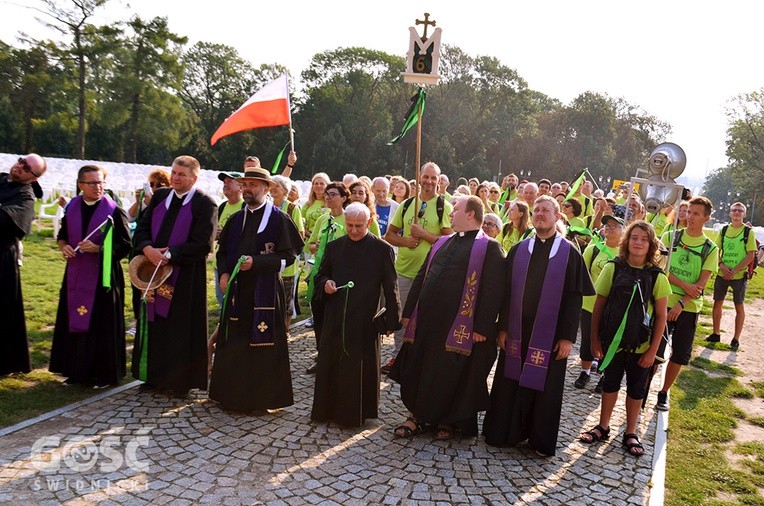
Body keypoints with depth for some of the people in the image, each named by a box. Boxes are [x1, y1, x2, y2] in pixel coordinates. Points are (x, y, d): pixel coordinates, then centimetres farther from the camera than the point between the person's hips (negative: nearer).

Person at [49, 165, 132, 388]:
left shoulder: (114, 211, -9)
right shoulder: (72, 207, 5)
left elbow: (125, 245, -9)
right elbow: (62, 235, 18)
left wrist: (98, 248, -20)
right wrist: (63, 246, -3)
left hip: (102, 276, -5)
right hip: (76, 275, 5)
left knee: (102, 325, 0)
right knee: (74, 322, 11)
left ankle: (104, 374, 13)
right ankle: (75, 371, 25)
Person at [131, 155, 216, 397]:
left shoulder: (204, 204, -9)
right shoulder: (160, 196, 9)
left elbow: (203, 244, -16)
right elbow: (142, 228, 8)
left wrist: (169, 254, -18)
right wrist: (148, 249, -13)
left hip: (186, 276, -6)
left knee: (182, 328, 2)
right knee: (154, 324, 13)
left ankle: (182, 380, 16)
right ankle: (155, 375, 26)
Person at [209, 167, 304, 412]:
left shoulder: (279, 219, -5)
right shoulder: (236, 219, 12)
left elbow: (288, 255, -9)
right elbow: (223, 251, 17)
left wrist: (256, 262, -19)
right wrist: (224, 273, -2)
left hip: (265, 292, -5)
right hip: (236, 290, 5)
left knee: (263, 345, 1)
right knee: (232, 343, 9)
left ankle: (261, 396, 14)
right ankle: (232, 394, 24)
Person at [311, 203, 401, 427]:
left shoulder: (382, 249, -4)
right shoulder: (334, 247, 7)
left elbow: (390, 287, -2)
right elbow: (320, 276, 17)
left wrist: (392, 319, -5)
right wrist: (325, 284, -6)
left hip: (365, 319, -3)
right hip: (335, 318, 4)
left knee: (361, 367, 5)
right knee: (330, 364, 9)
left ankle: (356, 412, 20)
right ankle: (328, 409, 24)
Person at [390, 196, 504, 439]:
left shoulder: (489, 247, -5)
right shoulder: (441, 243, 15)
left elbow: (492, 290, -12)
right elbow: (421, 278, 17)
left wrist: (482, 327, -18)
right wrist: (409, 312, 12)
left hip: (459, 326, -6)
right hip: (426, 319, 6)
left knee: (451, 374, 5)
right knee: (418, 369, 11)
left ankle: (448, 421, 25)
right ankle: (417, 415, 26)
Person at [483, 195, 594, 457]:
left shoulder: (569, 253, -3)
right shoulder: (518, 251, 6)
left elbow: (574, 298, -5)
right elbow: (506, 291, 6)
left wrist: (567, 336, -10)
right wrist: (503, 327, 0)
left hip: (550, 334, -3)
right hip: (517, 330, 3)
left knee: (545, 386, 7)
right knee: (511, 383, 9)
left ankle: (541, 440, 23)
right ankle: (508, 432, 25)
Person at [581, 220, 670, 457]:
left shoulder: (657, 276, -7)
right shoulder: (613, 268, -6)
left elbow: (661, 316, -4)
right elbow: (598, 306, -2)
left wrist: (653, 350, -7)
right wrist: (594, 339, -3)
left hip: (641, 346, 0)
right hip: (612, 340, 0)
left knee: (636, 389, 13)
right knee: (610, 383, 16)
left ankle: (630, 434, 29)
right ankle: (603, 427, 31)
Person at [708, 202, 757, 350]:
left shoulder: (748, 232, -5)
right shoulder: (724, 230, 6)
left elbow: (751, 255, -9)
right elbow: (716, 250, 9)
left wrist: (735, 271, -16)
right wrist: (721, 265, -9)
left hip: (739, 275, -3)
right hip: (722, 274, 4)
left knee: (739, 306, 3)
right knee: (717, 303, 8)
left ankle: (736, 339, 12)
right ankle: (715, 334, 21)